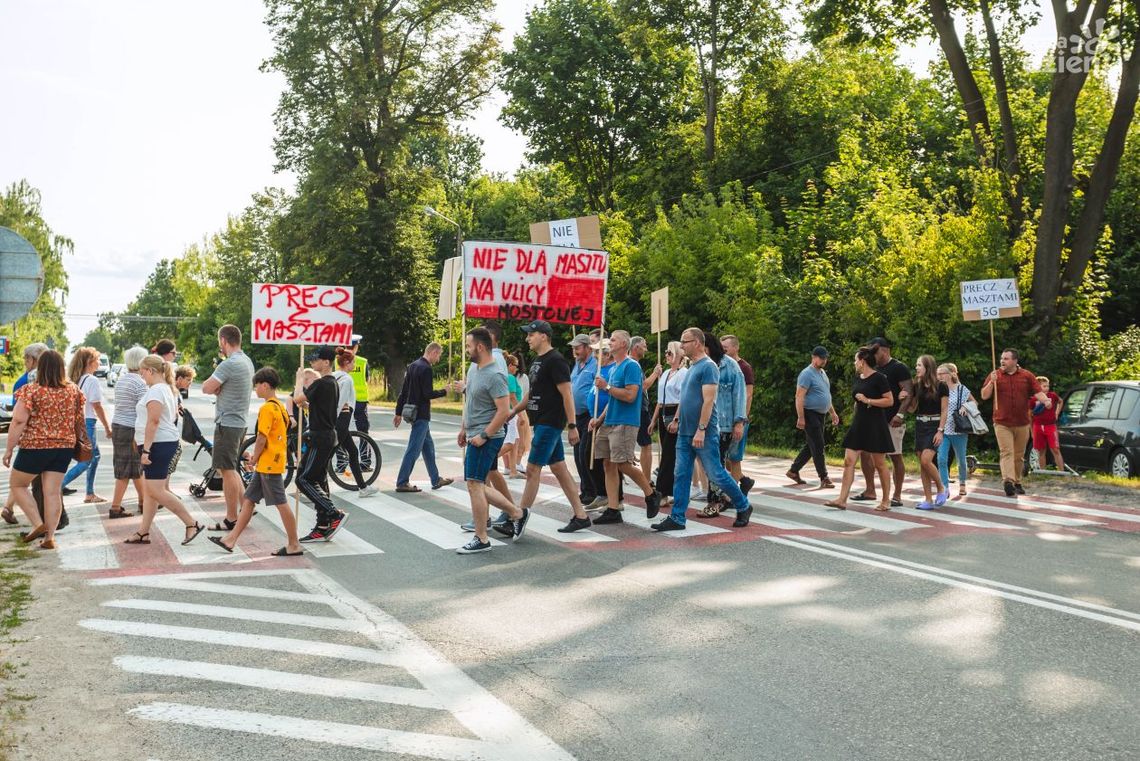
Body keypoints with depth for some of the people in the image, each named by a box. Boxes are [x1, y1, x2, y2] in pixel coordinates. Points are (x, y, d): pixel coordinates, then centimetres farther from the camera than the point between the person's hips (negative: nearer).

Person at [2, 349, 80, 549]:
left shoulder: (30, 390, -12)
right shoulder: (73, 390, 2)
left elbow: (18, 422, -15)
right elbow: (80, 420, 9)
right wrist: (74, 442, 24)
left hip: (35, 447, -4)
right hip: (64, 447, 4)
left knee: (17, 484, 16)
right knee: (53, 492, 7)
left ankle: (38, 524, 6)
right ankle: (49, 537, 8)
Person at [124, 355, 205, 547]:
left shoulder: (155, 390, -14)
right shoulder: (167, 388, 18)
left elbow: (153, 421, -21)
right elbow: (174, 414, 26)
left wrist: (145, 449, -23)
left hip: (158, 443, -11)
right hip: (165, 442, 11)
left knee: (156, 491, -11)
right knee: (149, 490, 11)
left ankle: (192, 524, -9)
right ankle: (143, 532, 14)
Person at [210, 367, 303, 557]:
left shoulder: (267, 408, -16)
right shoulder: (280, 406, 13)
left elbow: (262, 438, -18)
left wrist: (253, 460, -5)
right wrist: (256, 457, 16)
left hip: (268, 464, -10)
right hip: (267, 463, 10)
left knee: (281, 504, -4)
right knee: (248, 500, 13)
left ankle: (294, 545, 3)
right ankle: (231, 539, 19)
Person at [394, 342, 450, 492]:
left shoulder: (412, 366, 12)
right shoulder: (426, 369, -16)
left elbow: (403, 391, 14)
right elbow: (428, 394, -21)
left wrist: (399, 413, 17)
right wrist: (444, 391, -4)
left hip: (412, 411, 10)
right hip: (421, 414, -10)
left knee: (428, 446, 17)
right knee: (414, 449, -4)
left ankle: (436, 479, 24)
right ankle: (402, 483, 0)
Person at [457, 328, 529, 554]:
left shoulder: (494, 376, -18)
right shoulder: (473, 370, 12)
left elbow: (504, 412, -23)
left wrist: (483, 436, -20)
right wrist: (464, 429, 22)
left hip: (486, 439, -10)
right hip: (474, 437, 10)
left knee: (474, 484, -9)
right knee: (478, 485, 13)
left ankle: (481, 540, 0)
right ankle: (517, 513, 24)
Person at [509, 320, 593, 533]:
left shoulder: (556, 361, -13)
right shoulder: (536, 361, 16)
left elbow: (567, 394, -17)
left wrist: (572, 426, -20)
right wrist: (514, 411, 15)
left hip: (550, 423, -10)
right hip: (541, 422, 10)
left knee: (533, 469, -7)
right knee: (559, 469, 10)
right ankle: (580, 516, 15)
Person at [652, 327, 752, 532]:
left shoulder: (708, 366, -14)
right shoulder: (692, 366, 15)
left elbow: (708, 400, -20)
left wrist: (701, 429, -24)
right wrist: (676, 419, 20)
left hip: (703, 434, -9)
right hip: (685, 432, 9)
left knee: (716, 474, 0)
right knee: (681, 475, 6)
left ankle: (743, 507, 18)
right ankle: (676, 518, 9)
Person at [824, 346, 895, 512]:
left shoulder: (879, 378, -11)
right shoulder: (857, 378, 11)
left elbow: (890, 401, -14)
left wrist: (867, 400, -17)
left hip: (875, 425, -7)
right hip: (858, 423, 7)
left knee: (879, 464, 3)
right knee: (848, 461, -2)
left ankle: (886, 501, 16)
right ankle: (842, 499, -3)